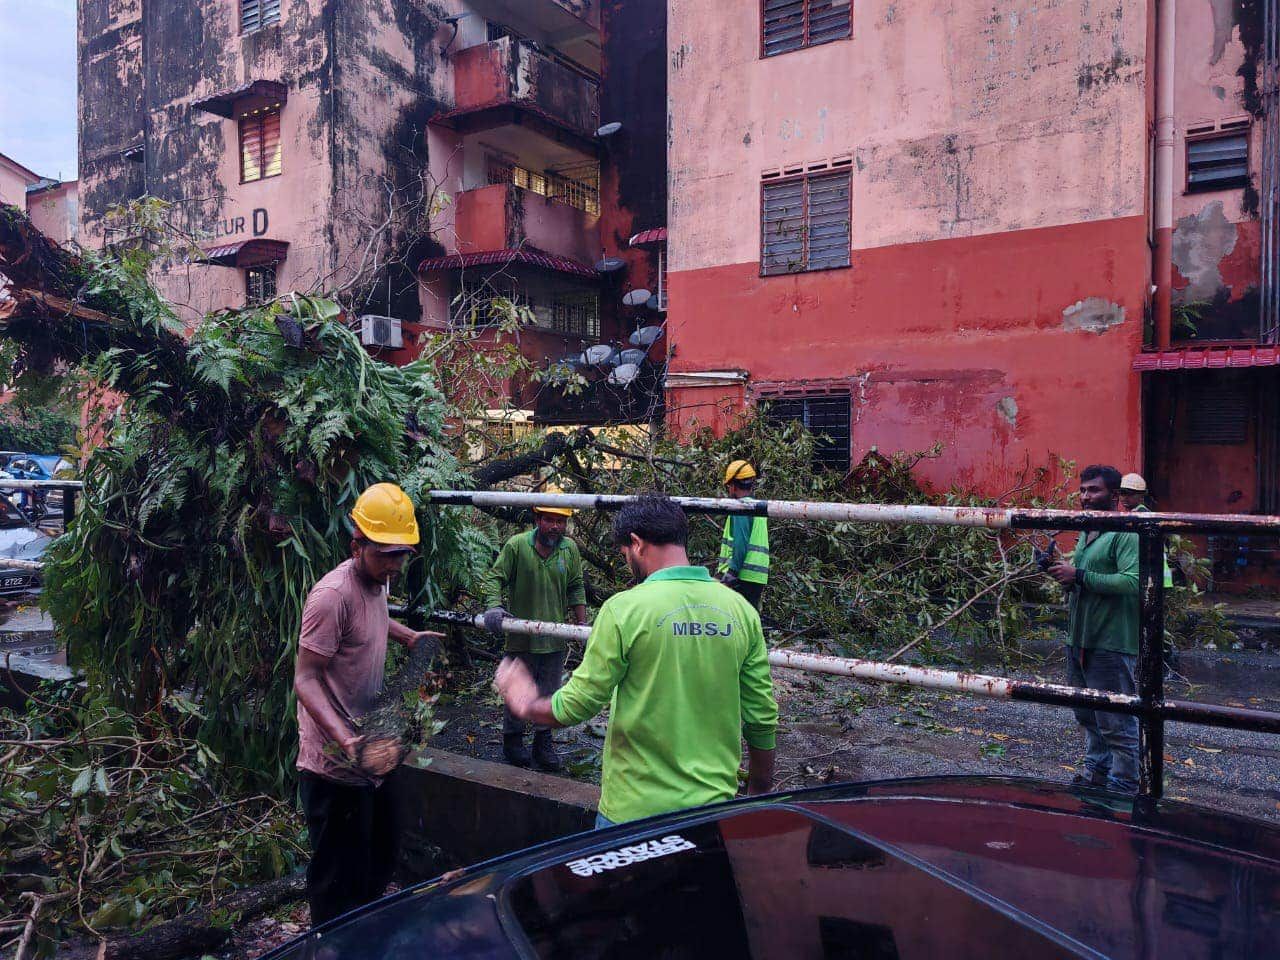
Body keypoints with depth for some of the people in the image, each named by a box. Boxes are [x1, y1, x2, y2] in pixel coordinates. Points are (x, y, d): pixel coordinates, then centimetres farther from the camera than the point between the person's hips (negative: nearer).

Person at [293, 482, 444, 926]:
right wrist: (343, 738, -37)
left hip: (370, 752, 10)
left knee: (379, 860, 24)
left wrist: (409, 635, 17)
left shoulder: (376, 581, 5)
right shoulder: (333, 595, -25)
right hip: (336, 762, -10)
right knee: (339, 880, 2)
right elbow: (305, 679, -25)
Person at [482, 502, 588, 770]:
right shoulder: (516, 545, -11)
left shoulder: (570, 549, 1)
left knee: (549, 694, 12)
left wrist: (582, 623, 7)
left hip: (555, 638, 3)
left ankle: (543, 741, 26)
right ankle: (512, 739, 28)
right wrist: (494, 606, -22)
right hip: (521, 635, -3)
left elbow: (576, 588, 9)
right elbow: (495, 578, -6)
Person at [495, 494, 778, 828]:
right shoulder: (742, 610, -3)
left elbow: (577, 705, -10)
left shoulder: (624, 609, -15)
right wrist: (759, 795, 15)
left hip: (635, 810, -4)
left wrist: (526, 705, 11)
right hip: (715, 804, 4)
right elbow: (762, 718, 1)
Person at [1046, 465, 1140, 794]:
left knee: (1116, 723, -1)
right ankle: (1096, 773, 33)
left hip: (1110, 646, -9)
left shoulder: (1126, 534, -13)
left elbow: (1133, 582, -26)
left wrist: (1079, 575, -23)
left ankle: (1123, 786, 11)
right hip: (1079, 640, 9)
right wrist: (1066, 575, 4)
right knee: (1088, 716, 20)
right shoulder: (1085, 534, 16)